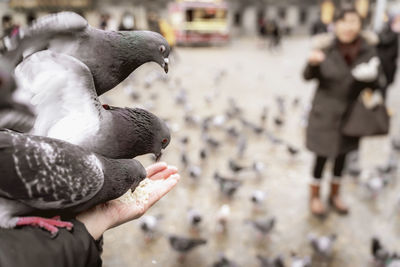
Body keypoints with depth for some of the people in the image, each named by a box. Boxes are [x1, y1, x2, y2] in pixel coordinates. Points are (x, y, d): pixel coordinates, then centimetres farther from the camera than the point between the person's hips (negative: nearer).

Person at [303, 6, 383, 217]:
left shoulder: (368, 51, -6)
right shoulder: (327, 48, -13)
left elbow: (375, 83, -3)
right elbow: (308, 76, -8)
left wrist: (370, 77, -26)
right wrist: (313, 63, -29)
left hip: (351, 113, 3)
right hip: (326, 112, -3)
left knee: (342, 155, 17)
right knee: (322, 156, 5)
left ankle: (335, 194, 38)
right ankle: (314, 196, 27)